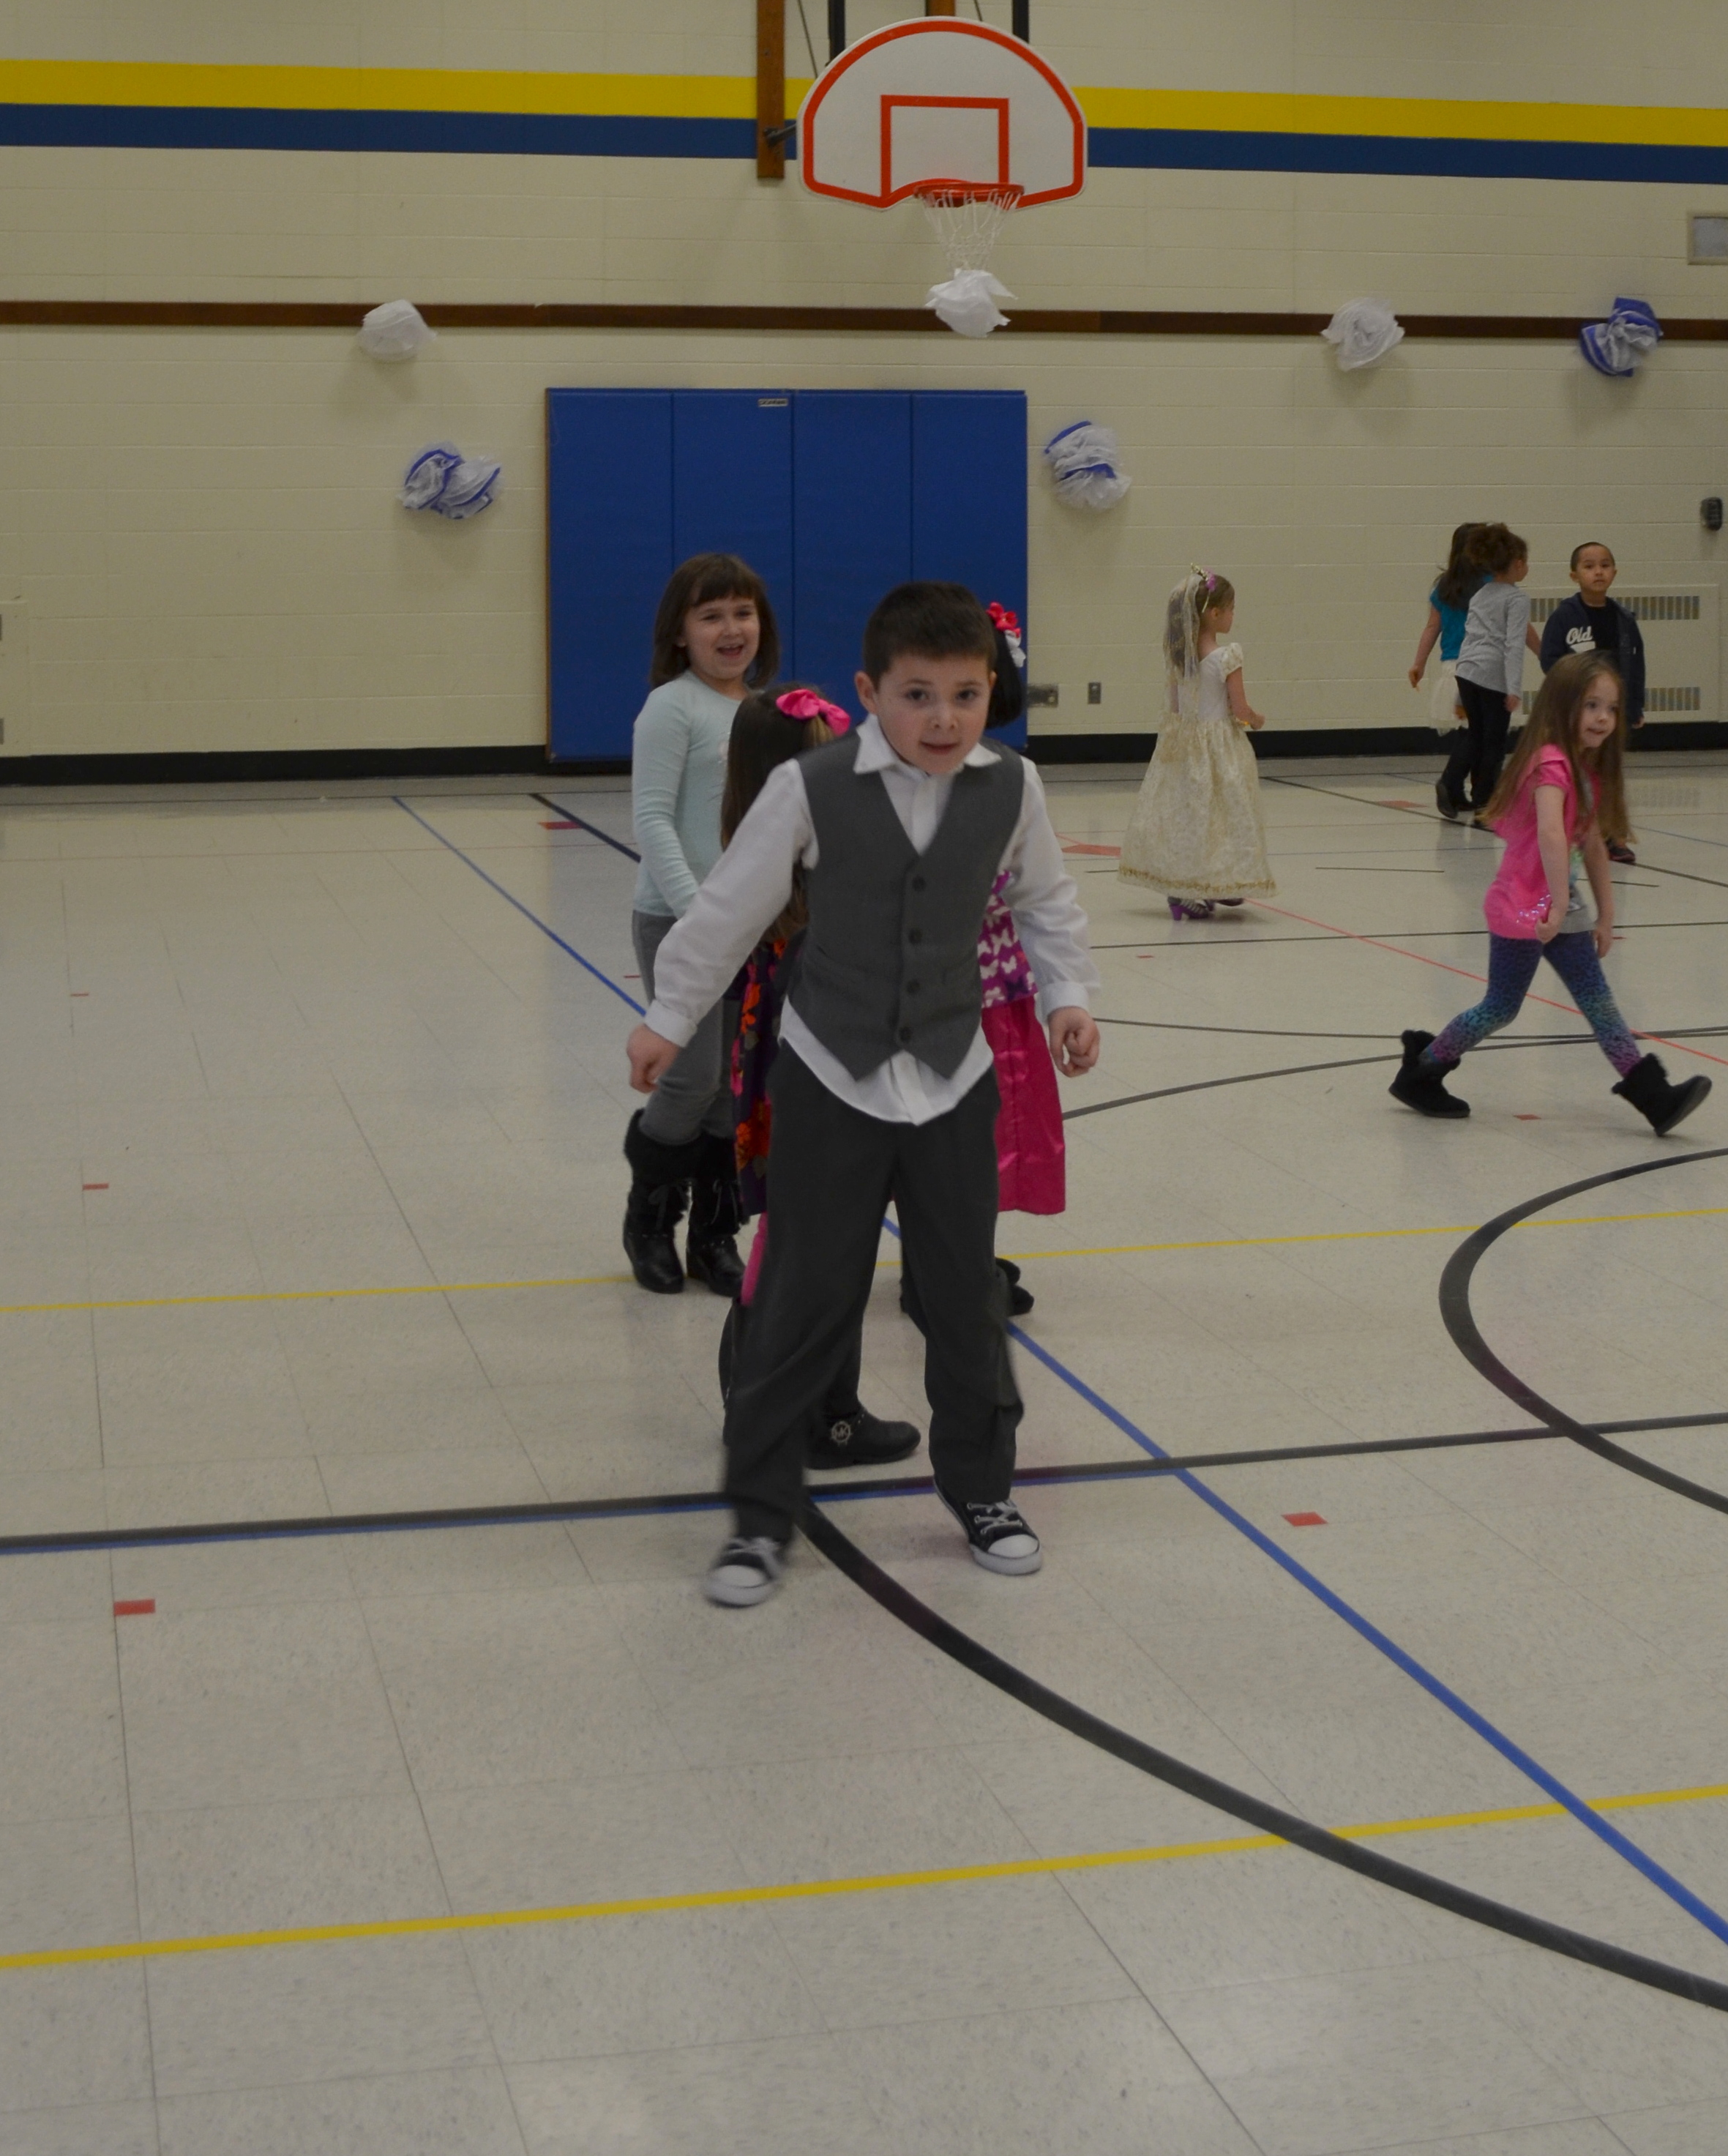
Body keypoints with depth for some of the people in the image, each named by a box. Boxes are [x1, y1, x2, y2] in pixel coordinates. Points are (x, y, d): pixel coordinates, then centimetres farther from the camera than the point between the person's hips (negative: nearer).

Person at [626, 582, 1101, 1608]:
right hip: (834, 1078, -2)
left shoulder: (1011, 788, -5)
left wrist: (1069, 995, 3)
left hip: (954, 1078, 3)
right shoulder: (812, 787, -14)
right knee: (807, 1300, 2)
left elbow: (1047, 899, 13)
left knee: (967, 1293, 12)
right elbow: (733, 906, -3)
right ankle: (762, 1513, 15)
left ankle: (982, 1486, 32)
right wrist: (669, 1020, 4)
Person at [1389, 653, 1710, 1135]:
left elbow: (1593, 846, 17)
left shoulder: (1589, 772, 10)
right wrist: (1559, 906, -40)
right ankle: (1420, 1070, 18)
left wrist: (1605, 916, 16)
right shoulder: (1551, 764, -21)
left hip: (1556, 909, 9)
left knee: (1597, 998, 4)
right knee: (1501, 1008, 2)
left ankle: (1650, 1093, 1)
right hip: (1522, 911, -9)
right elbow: (1550, 832, -36)